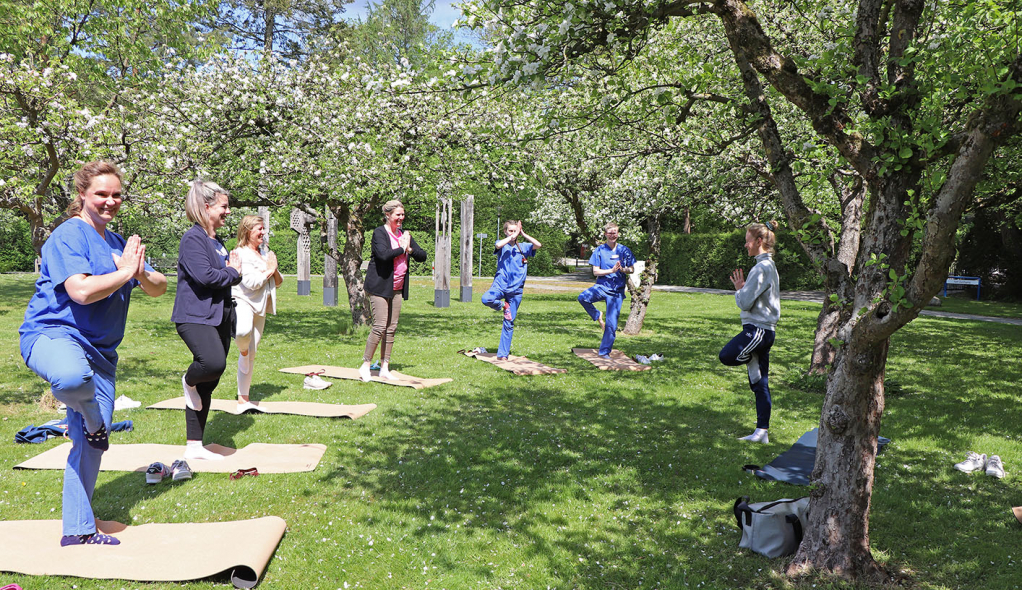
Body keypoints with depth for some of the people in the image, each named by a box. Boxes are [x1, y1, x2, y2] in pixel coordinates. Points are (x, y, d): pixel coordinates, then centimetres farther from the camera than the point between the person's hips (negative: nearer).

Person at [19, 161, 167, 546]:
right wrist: (124, 273, -12)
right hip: (52, 333, -7)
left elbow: (160, 288, 12)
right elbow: (82, 291, -23)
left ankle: (78, 530, 20)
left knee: (90, 443, 7)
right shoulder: (69, 235, -9)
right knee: (73, 377, -44)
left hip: (99, 350, 7)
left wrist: (142, 274, -9)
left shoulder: (119, 243, 16)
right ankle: (91, 421, -8)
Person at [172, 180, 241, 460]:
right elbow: (204, 276, -22)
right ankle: (189, 381, 4)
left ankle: (194, 446, 17)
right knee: (213, 363, -33)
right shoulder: (193, 238, -10)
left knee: (208, 384, 9)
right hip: (195, 316, -9)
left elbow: (229, 276, 22)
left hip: (219, 318, 9)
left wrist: (235, 272, 0)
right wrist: (232, 273, -6)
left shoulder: (218, 242, 17)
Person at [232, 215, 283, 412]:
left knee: (251, 354, 10)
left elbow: (278, 282, 19)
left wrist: (274, 269, 0)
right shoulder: (241, 254, -7)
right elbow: (251, 283, -19)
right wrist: (269, 270, -5)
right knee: (243, 332, -42)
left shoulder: (264, 255, 20)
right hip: (242, 302, -8)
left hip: (259, 307, 8)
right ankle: (243, 348, -5)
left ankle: (243, 399, 17)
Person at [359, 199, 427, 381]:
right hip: (380, 286, -7)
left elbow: (422, 256, 12)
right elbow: (383, 254, -24)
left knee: (392, 328, 6)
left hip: (397, 288, 7)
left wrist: (410, 250, -7)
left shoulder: (404, 234, 15)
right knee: (380, 327, -10)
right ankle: (365, 366, 2)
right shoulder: (379, 233, -6)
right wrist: (402, 248, -11)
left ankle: (384, 368, 13)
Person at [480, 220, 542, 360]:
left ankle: (503, 354, 11)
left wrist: (523, 234, -5)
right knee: (486, 299, -34)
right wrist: (513, 236, -14)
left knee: (509, 323, 2)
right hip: (500, 284, -2)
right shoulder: (502, 245, 5)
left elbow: (538, 245, -7)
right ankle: (503, 306, -1)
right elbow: (498, 245, -21)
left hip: (516, 289, 2)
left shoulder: (523, 247, 11)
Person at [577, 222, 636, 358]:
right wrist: (611, 270, -17)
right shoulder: (599, 250, 3)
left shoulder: (624, 250, 5)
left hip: (617, 291, 0)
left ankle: (605, 351, 11)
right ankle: (598, 316, -3)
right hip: (602, 286, 0)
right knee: (582, 297, -31)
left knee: (611, 324, -4)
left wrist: (623, 269, -13)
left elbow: (631, 269, 9)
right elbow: (595, 271, -2)